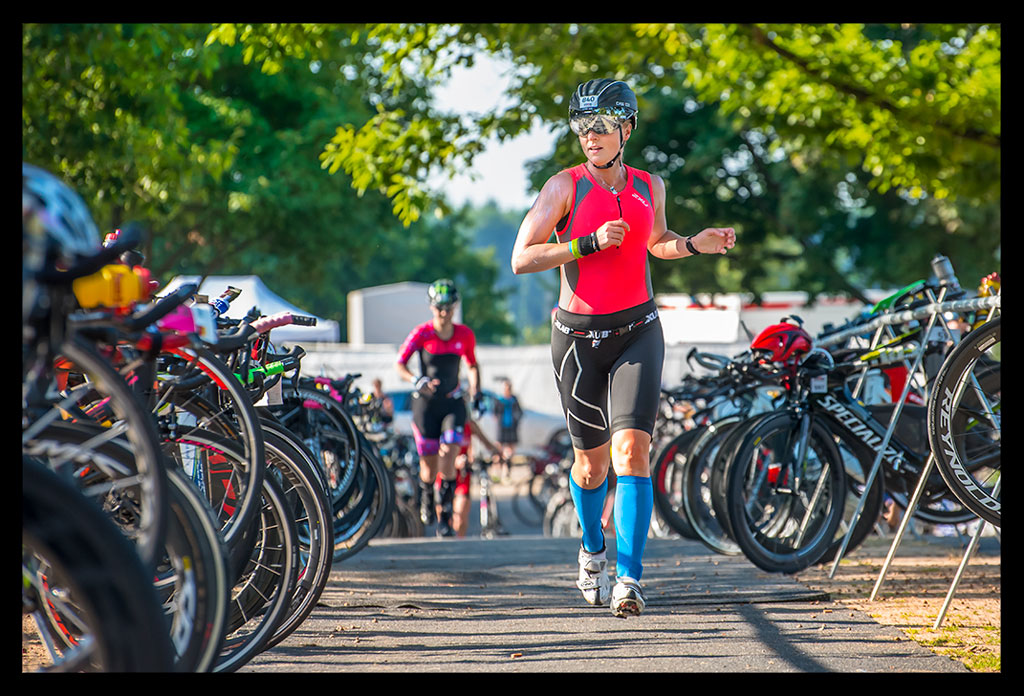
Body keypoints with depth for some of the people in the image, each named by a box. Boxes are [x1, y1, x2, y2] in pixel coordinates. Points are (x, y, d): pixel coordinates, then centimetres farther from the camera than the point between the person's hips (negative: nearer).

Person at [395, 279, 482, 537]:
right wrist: (417, 381, -30)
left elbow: (472, 365, 14)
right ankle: (426, 500, 37)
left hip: (452, 402, 1)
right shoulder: (422, 333, -9)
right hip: (426, 402, -1)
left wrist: (475, 393, 0)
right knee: (429, 464, 4)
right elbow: (400, 364, -12)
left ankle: (445, 517, -11)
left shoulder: (465, 335, -3)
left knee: (449, 457, -17)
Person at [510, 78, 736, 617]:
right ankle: (592, 549, 40)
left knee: (632, 449, -17)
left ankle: (628, 576, -19)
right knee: (592, 460, 11)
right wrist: (590, 243, -20)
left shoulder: (647, 186, 5)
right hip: (578, 335, -1)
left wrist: (697, 244, 5)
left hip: (637, 333, 1)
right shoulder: (565, 186, -6)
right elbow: (522, 259, -11)